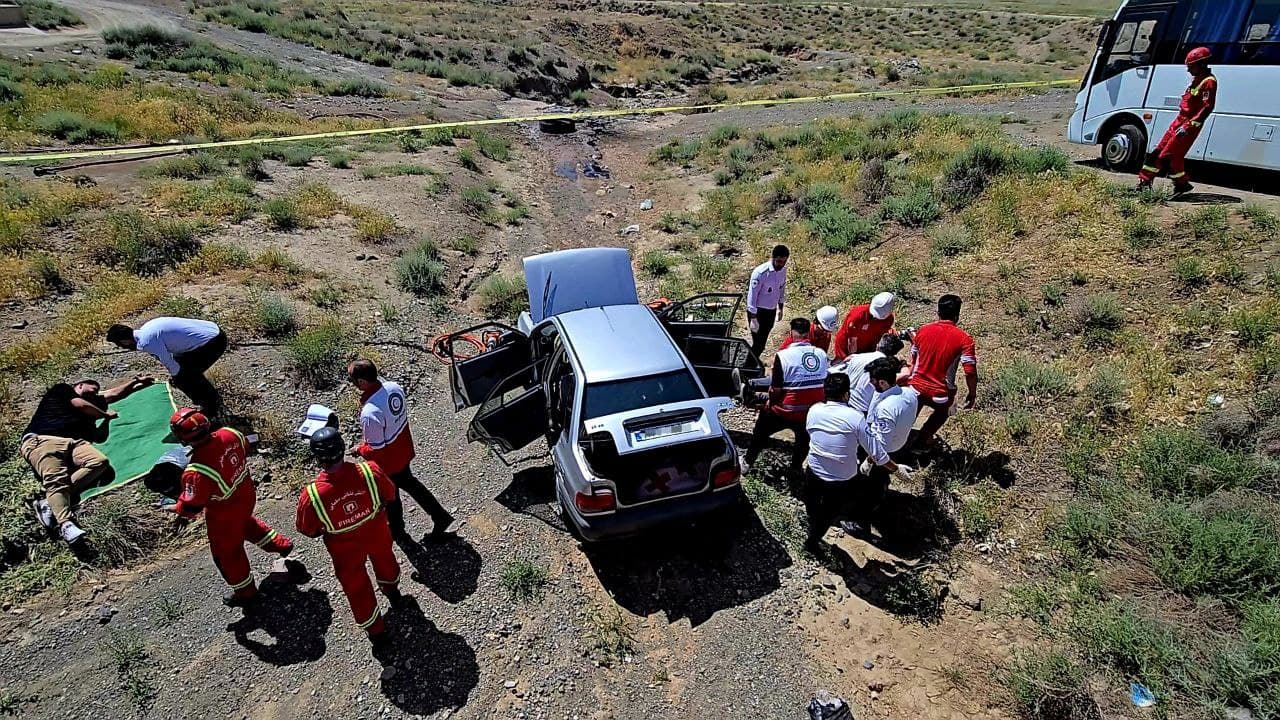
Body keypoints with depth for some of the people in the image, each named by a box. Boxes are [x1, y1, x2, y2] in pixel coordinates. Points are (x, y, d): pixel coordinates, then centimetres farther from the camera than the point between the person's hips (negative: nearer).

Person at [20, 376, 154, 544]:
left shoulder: (90, 403, 35)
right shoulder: (62, 389, 18)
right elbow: (81, 405, 7)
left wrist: (137, 382, 50)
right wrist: (105, 414, 22)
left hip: (72, 443, 6)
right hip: (41, 440, -6)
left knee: (100, 461, -27)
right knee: (56, 479, -31)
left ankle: (49, 502, -32)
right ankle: (65, 524, -50)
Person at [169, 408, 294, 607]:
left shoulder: (197, 472, -38)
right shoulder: (230, 434, -21)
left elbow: (191, 507, -24)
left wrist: (175, 508, -4)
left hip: (224, 515, -6)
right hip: (246, 495, 6)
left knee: (227, 553, 20)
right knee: (246, 523, 39)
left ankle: (245, 592, 40)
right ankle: (282, 545, 51)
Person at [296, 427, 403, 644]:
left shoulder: (311, 495, -35)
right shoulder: (370, 471, -32)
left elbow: (308, 530, -14)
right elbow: (390, 498, -11)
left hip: (345, 547, -2)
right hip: (377, 533, 2)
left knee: (356, 585, 24)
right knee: (384, 559, 34)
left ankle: (375, 630, 44)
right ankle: (392, 591, 64)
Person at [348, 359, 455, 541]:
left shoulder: (369, 413, -38)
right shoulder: (395, 387, -17)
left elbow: (375, 450, -27)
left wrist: (359, 449, -8)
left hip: (387, 464, -6)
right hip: (404, 451, 6)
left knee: (390, 497, 21)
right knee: (408, 483, 30)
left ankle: (398, 532, 48)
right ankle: (440, 516, 37)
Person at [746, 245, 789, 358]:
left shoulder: (783, 270, -3)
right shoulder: (760, 272, -25)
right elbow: (752, 296, -21)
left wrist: (780, 308, 20)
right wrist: (753, 319, -21)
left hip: (771, 311, 7)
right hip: (758, 312, -7)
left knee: (763, 341, 17)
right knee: (758, 343, -7)